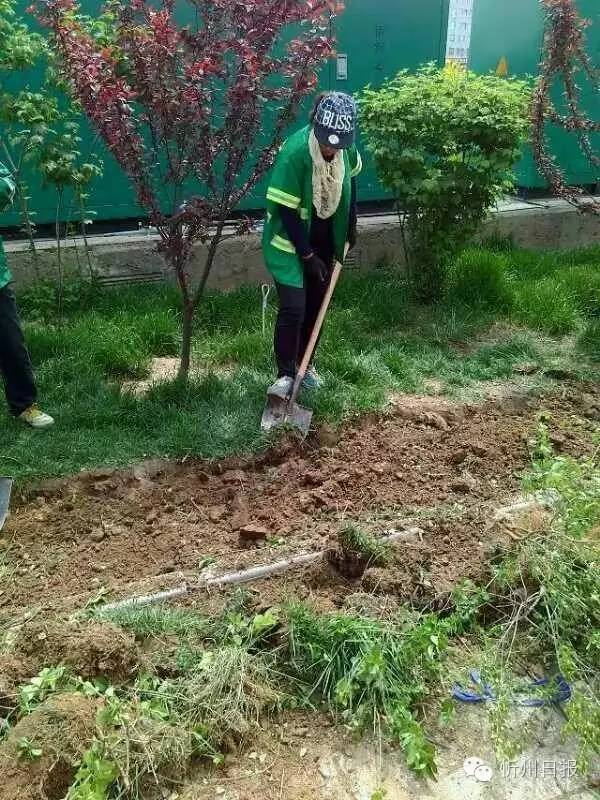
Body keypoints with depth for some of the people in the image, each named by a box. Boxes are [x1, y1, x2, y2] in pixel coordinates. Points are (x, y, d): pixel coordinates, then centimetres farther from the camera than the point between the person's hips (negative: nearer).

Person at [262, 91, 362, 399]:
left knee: (316, 303, 12)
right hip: (290, 241, -5)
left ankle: (305, 363, 29)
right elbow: (286, 211, -23)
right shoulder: (294, 153, -28)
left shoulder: (347, 149, -11)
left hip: (324, 238, 6)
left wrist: (350, 228, 8)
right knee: (293, 307, -14)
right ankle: (285, 374, -2)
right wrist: (307, 255, -20)